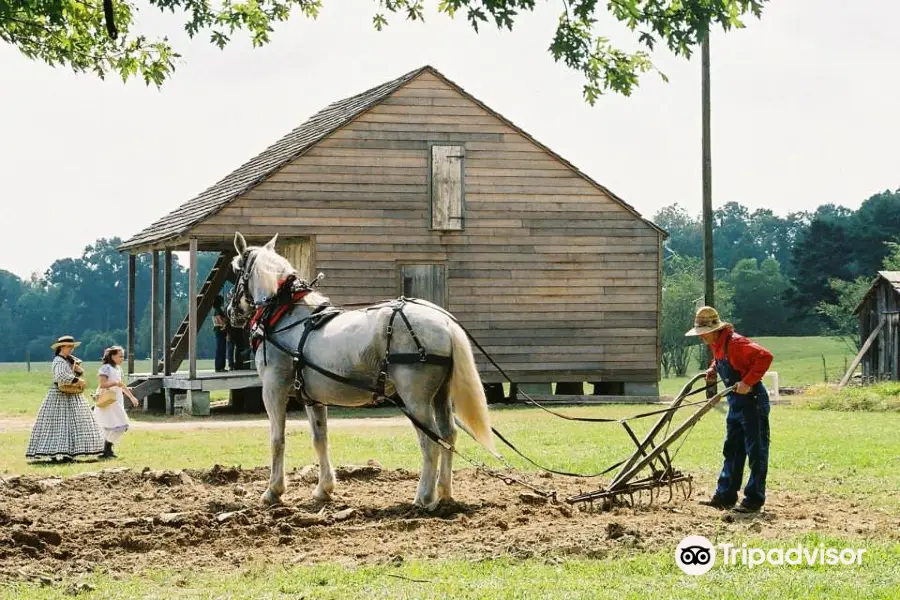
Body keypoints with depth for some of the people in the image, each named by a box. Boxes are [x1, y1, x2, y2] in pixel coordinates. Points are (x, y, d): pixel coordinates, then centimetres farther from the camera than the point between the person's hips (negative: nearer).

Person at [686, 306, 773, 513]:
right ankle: (725, 496, 18)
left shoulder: (735, 343, -21)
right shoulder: (716, 345, 9)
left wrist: (748, 382, -29)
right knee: (732, 450, 13)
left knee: (756, 452, -3)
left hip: (752, 401, -10)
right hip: (736, 403, 10)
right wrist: (713, 370, 10)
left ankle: (754, 500, 0)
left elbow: (765, 357, -28)